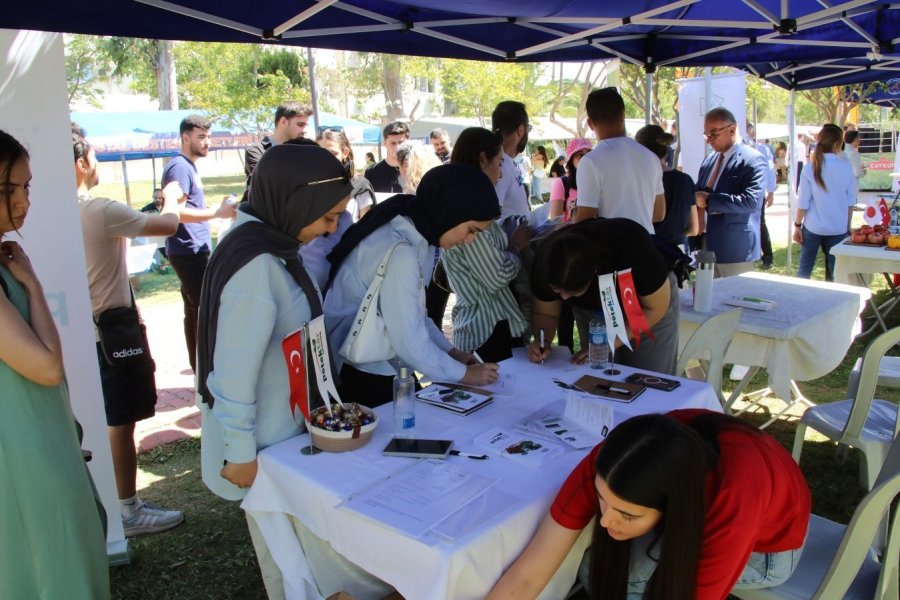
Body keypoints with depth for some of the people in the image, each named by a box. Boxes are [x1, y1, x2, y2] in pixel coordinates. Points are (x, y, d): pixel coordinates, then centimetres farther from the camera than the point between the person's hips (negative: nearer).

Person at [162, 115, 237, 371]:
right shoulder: (180, 167, -14)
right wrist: (217, 212, -26)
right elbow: (176, 211, -24)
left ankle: (199, 364, 20)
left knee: (194, 308, 13)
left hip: (195, 250, 10)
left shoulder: (189, 166, 16)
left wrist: (215, 210, 14)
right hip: (189, 251, -10)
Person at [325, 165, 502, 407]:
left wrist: (450, 351, 3)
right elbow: (409, 342, -24)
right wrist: (464, 373, -11)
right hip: (363, 376, -9)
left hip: (388, 368, 9)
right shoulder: (399, 254, -28)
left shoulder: (414, 235, 0)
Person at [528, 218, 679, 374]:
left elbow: (655, 307, -25)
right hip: (592, 309, 3)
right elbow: (545, 313, -13)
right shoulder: (547, 259, -28)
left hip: (647, 305, -2)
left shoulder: (631, 246, -37)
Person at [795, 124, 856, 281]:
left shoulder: (810, 168, -7)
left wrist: (797, 225, 4)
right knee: (834, 272, 9)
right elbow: (850, 201, 1)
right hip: (838, 228, 0)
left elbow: (803, 201, -6)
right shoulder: (846, 167, -6)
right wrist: (847, 227, 12)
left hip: (813, 227, 0)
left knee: (804, 268, 11)